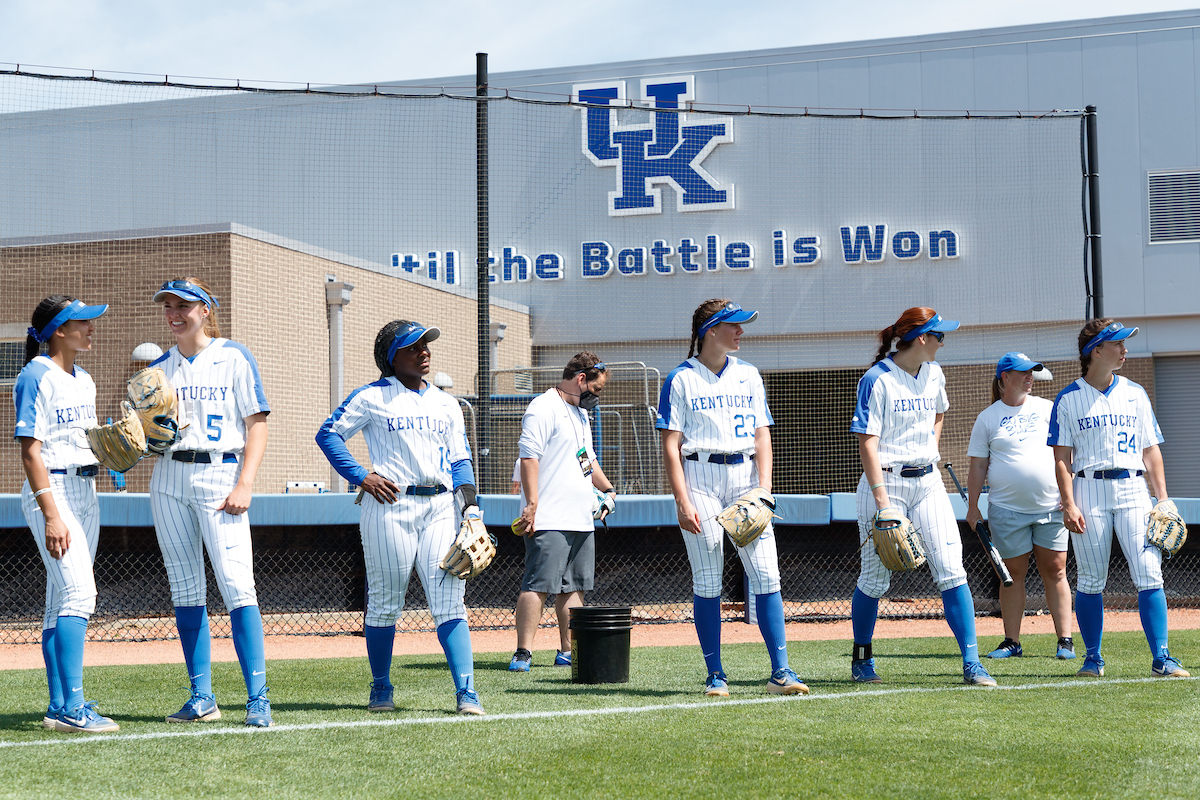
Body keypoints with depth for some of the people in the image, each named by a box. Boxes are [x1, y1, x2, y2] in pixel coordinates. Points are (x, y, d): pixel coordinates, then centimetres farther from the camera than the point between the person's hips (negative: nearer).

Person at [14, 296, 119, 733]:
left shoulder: (84, 380, 15)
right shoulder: (36, 377, -10)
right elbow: (30, 450, -15)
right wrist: (51, 515, -22)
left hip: (86, 491, 9)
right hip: (51, 490, -9)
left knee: (64, 599, 9)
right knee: (78, 591, -18)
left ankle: (60, 705, 13)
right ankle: (71, 707, -20)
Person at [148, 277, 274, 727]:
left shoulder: (234, 358, 1)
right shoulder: (161, 367, 15)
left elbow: (257, 425, -3)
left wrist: (244, 485, -13)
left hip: (220, 474, -5)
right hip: (169, 479, 5)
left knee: (237, 585, -14)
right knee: (185, 590, 5)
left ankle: (257, 698, -14)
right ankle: (201, 698, 11)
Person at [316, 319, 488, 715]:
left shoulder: (447, 403, 18)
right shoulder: (371, 397, 3)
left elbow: (459, 459, 17)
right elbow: (328, 434, 3)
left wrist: (470, 502, 1)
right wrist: (362, 477, -7)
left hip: (440, 509, 4)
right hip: (390, 507, -4)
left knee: (450, 601, -4)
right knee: (385, 603, 3)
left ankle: (466, 692, -8)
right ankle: (381, 689, 17)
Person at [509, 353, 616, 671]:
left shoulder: (580, 412, 22)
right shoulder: (543, 408, -9)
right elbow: (529, 457, -16)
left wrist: (608, 489, 24)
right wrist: (531, 505, -22)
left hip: (581, 520, 9)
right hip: (549, 522, -9)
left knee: (573, 587, 10)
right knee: (538, 585, -12)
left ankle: (568, 652, 15)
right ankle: (523, 653, -13)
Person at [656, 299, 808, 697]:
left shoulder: (748, 375, 12)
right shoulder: (681, 379, 0)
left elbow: (762, 436, 10)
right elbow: (671, 445, -3)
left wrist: (764, 488, -3)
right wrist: (682, 501, -12)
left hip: (745, 475, 3)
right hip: (700, 477, -3)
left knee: (767, 574, -6)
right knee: (707, 581, -1)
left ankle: (780, 671, -5)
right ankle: (715, 675, 7)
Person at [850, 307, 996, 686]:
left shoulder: (934, 375, 9)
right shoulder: (877, 380, -11)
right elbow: (867, 443, -16)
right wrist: (882, 499, -23)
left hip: (928, 481, 6)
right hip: (886, 481, -5)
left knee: (951, 570, -5)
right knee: (876, 578, 2)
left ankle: (971, 663, -5)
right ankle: (862, 659, 21)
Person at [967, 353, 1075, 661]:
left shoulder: (1047, 409, 9)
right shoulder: (987, 418, 5)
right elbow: (978, 466, 5)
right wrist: (972, 507, -1)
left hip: (1051, 506, 1)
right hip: (1007, 509, -1)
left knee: (1055, 571, 0)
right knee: (1013, 573, 2)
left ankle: (1065, 640, 3)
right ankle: (1012, 641, 9)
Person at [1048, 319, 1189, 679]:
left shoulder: (1135, 394, 14)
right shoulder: (1068, 399, 5)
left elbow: (1151, 450, 14)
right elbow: (1062, 459, 2)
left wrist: (1162, 499, 5)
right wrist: (1069, 505, -9)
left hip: (1133, 489, 2)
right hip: (1089, 490, -2)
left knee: (1149, 574, -9)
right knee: (1091, 579, 0)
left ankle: (1161, 658, -8)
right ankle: (1093, 658, 12)